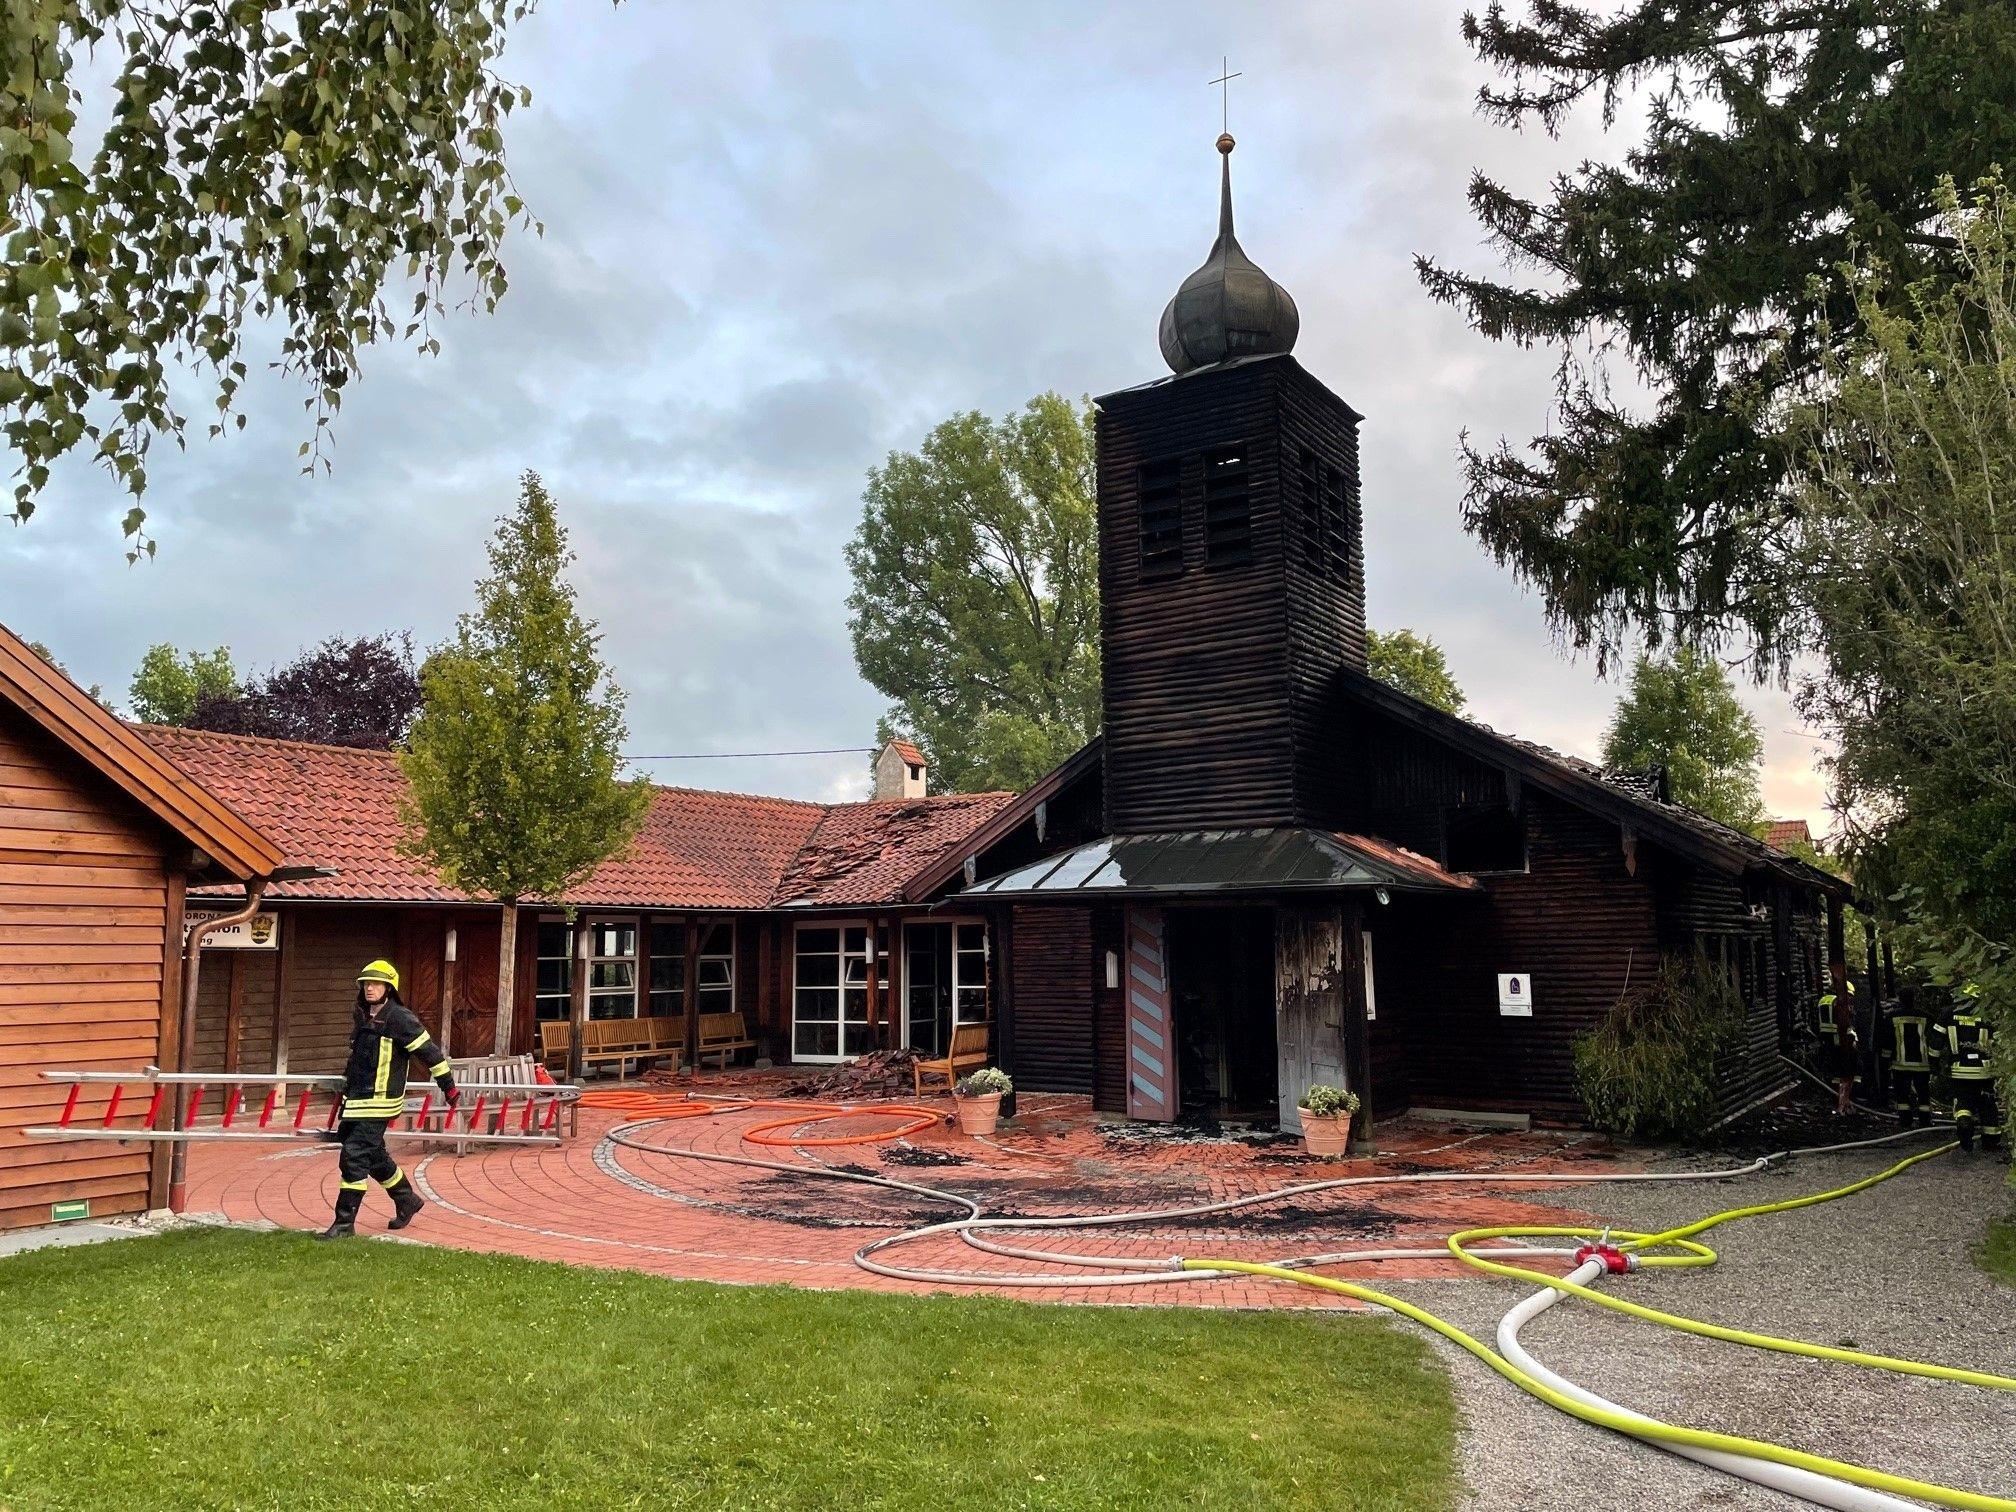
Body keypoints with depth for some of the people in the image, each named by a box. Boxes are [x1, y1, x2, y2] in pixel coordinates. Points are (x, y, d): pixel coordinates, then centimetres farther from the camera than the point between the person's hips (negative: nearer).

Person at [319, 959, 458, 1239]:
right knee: (374, 1155, 17)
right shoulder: (362, 1017, 12)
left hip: (379, 1100, -9)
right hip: (356, 1097, 9)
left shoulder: (399, 1018, -14)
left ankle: (345, 1223, -3)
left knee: (354, 1156, -11)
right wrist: (348, 1084, 36)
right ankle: (407, 1200, 35)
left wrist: (448, 1086, -8)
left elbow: (429, 1051, -11)